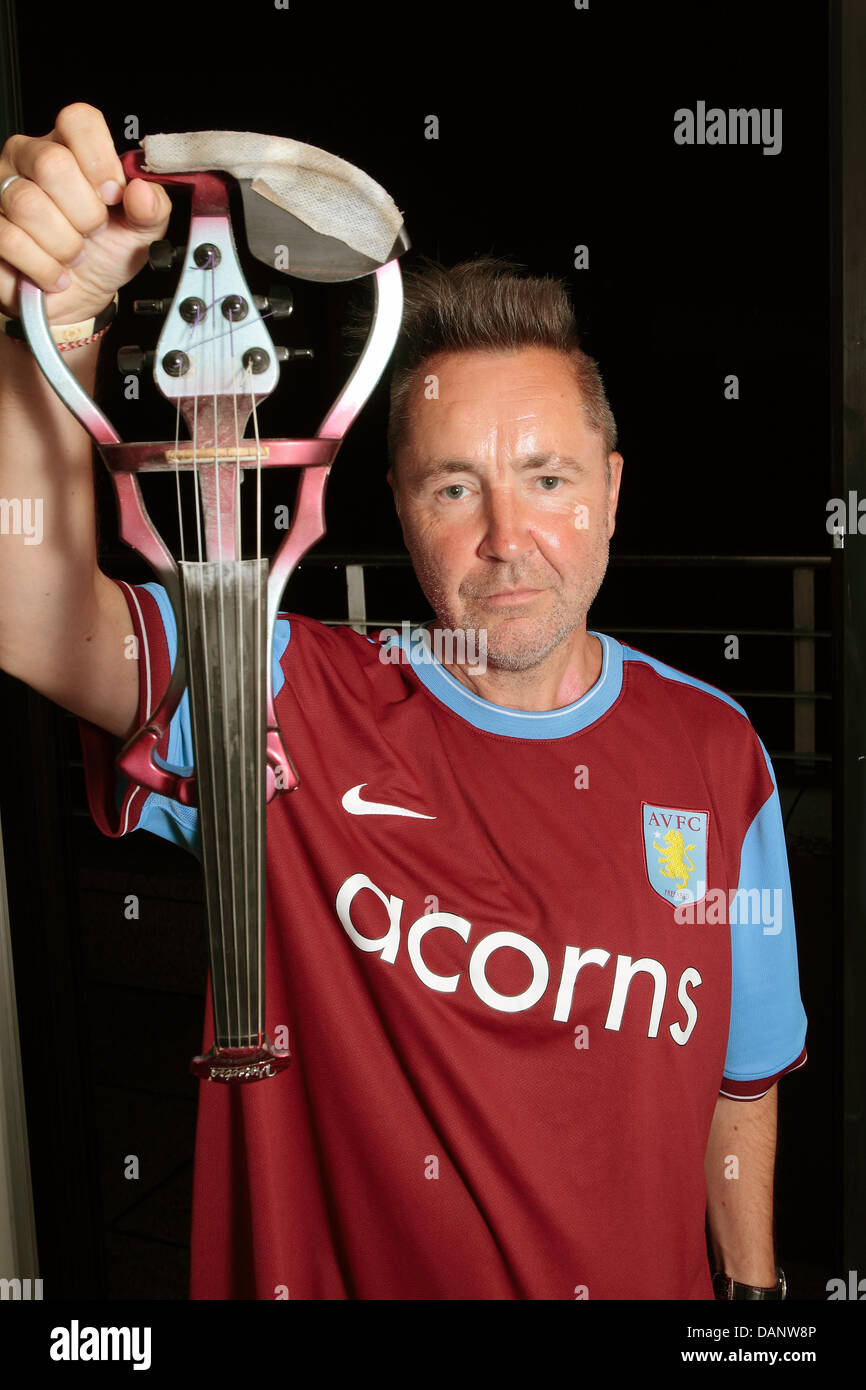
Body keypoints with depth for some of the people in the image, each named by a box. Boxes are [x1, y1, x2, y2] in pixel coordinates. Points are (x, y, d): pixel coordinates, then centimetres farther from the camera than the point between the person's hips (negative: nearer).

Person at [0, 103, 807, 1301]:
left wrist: (753, 1281, 8)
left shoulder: (716, 753, -9)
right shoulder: (288, 705, -16)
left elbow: (742, 1068, 2)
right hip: (335, 1272, -1)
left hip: (639, 1279, 2)